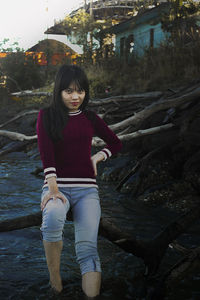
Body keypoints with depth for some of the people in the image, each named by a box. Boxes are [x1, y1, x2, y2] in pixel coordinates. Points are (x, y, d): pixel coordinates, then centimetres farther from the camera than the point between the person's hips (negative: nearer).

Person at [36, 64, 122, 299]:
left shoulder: (90, 118, 13)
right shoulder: (46, 116, 6)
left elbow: (116, 143, 25)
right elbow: (46, 154, -6)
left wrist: (97, 157, 6)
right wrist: (53, 189, -18)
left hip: (86, 189, 2)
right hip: (56, 186, -2)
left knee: (87, 249, -17)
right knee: (53, 218, -36)